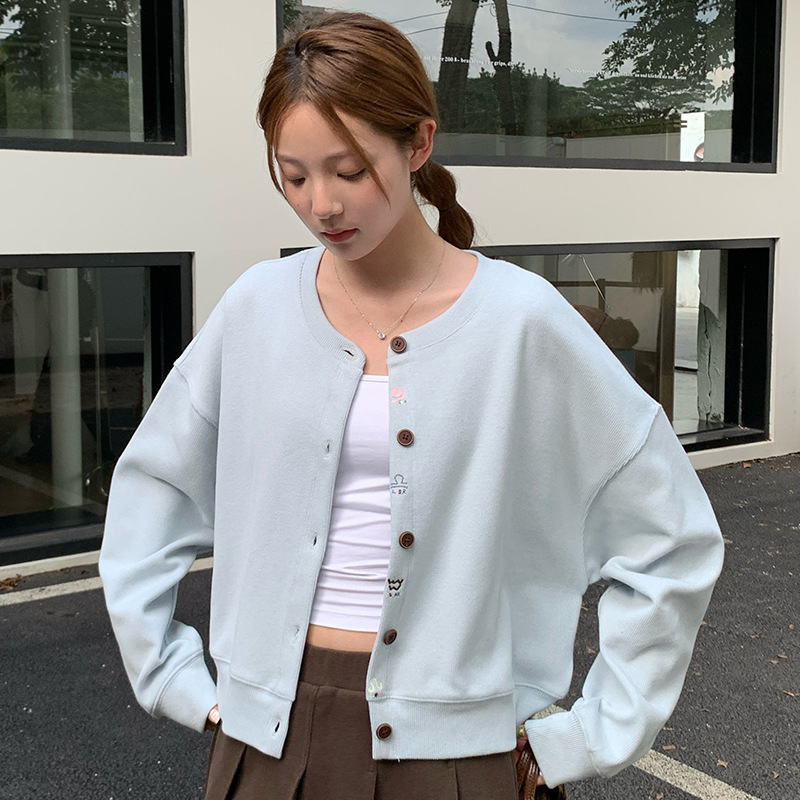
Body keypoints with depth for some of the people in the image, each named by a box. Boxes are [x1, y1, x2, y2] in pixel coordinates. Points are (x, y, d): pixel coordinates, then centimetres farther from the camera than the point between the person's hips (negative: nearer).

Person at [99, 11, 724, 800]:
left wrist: (595, 735, -5)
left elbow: (672, 535, -6)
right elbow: (145, 497, 9)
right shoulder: (258, 307, -2)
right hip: (270, 734, 3)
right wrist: (179, 681, 5)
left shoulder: (519, 319, -11)